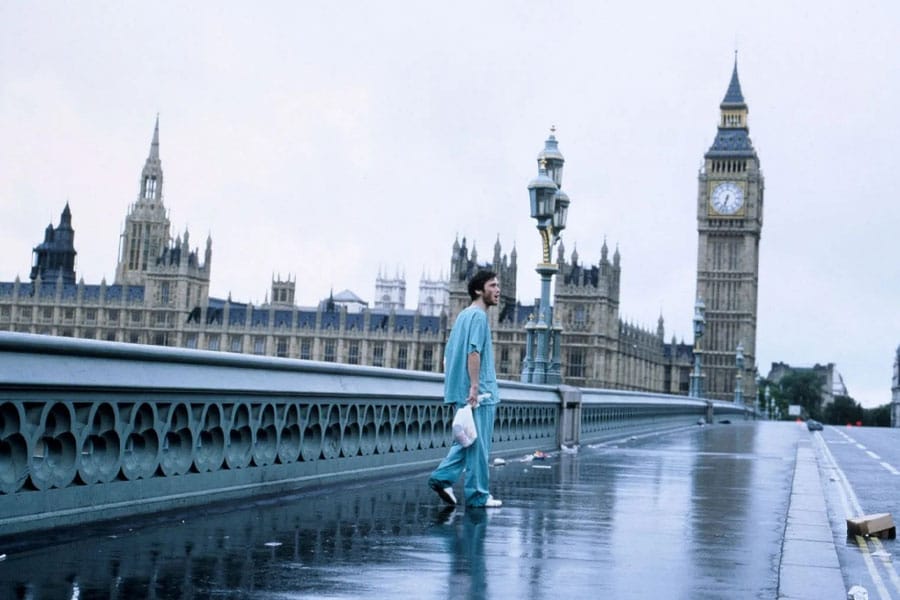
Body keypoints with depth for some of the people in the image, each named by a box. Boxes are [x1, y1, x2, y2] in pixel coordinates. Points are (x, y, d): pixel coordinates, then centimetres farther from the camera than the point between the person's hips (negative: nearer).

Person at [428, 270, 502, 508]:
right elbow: (473, 352, -21)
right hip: (479, 393, -9)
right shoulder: (479, 316, -10)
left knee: (469, 441, 16)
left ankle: (443, 477, 5)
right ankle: (478, 495, 3)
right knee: (478, 445, -2)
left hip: (461, 392, 9)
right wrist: (474, 386, -23)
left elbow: (449, 355, 20)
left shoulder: (463, 315, 19)